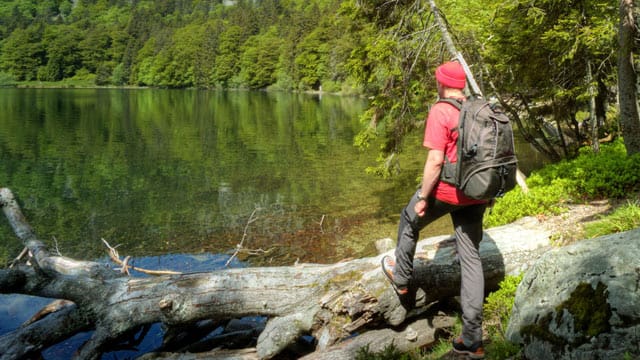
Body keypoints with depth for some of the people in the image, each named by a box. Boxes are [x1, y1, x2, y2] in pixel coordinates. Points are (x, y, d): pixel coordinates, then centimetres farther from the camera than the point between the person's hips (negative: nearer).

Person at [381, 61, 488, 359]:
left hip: (446, 190, -6)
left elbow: (436, 160, -20)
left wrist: (423, 197, -12)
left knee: (409, 222, 25)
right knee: (471, 258, 9)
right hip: (475, 195, 7)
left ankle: (401, 278, 45)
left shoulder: (440, 112, -15)